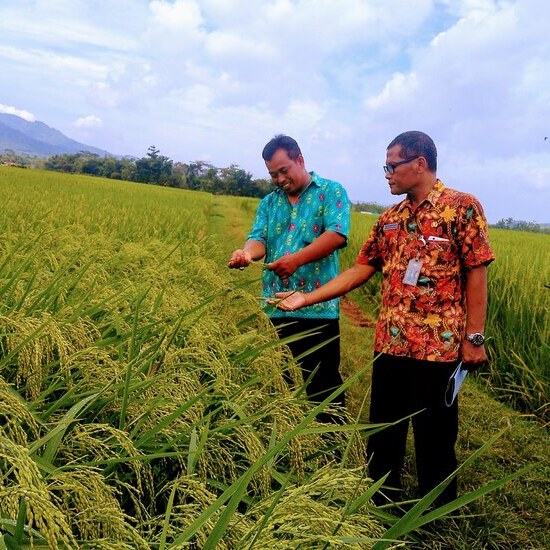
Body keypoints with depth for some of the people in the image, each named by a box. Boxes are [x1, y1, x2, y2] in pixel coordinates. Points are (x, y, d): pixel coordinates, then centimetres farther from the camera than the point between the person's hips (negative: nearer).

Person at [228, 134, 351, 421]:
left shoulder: (331, 192, 1)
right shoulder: (268, 202, 17)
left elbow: (337, 234, -14)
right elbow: (259, 239, 4)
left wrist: (298, 259, -27)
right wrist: (246, 252, -22)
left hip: (317, 307, -5)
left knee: (322, 385, 1)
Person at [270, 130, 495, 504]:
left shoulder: (462, 207, -5)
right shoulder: (390, 219, 12)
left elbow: (476, 273, -7)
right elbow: (359, 271, 12)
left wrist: (474, 337, -11)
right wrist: (307, 298, 6)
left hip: (439, 347, -5)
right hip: (390, 345, 6)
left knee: (435, 439, 8)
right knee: (383, 434, 15)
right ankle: (381, 508, 34)